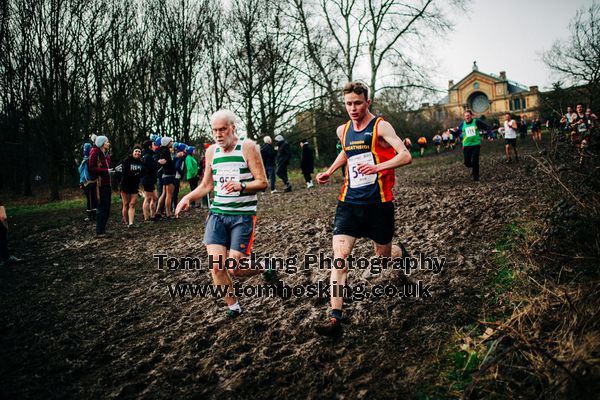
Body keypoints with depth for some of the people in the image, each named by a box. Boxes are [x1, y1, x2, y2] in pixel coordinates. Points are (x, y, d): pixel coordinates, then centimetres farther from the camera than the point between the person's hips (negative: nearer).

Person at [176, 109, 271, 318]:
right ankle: (233, 306, 16)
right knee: (216, 265, -5)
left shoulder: (247, 146, -6)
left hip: (243, 215, -4)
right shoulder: (212, 151, 9)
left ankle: (264, 267, 24)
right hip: (217, 213, 5)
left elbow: (262, 182, -9)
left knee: (235, 268, -8)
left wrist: (241, 186, -27)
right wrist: (187, 198, 3)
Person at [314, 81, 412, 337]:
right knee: (340, 256, -12)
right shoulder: (343, 130, 11)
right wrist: (329, 172, 22)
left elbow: (405, 155, -18)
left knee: (384, 256, 12)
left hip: (378, 203, -3)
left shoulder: (381, 127, -7)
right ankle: (335, 319, -15)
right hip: (349, 202, 4)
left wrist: (377, 167, -32)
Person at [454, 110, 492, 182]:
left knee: (475, 161, -8)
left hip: (476, 144, -2)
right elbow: (457, 133, 6)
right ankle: (473, 168, 37)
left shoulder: (476, 122, -2)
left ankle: (476, 177, 8)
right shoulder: (462, 124, 4)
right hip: (466, 145, 2)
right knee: (467, 163, 2)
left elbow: (486, 127, 5)